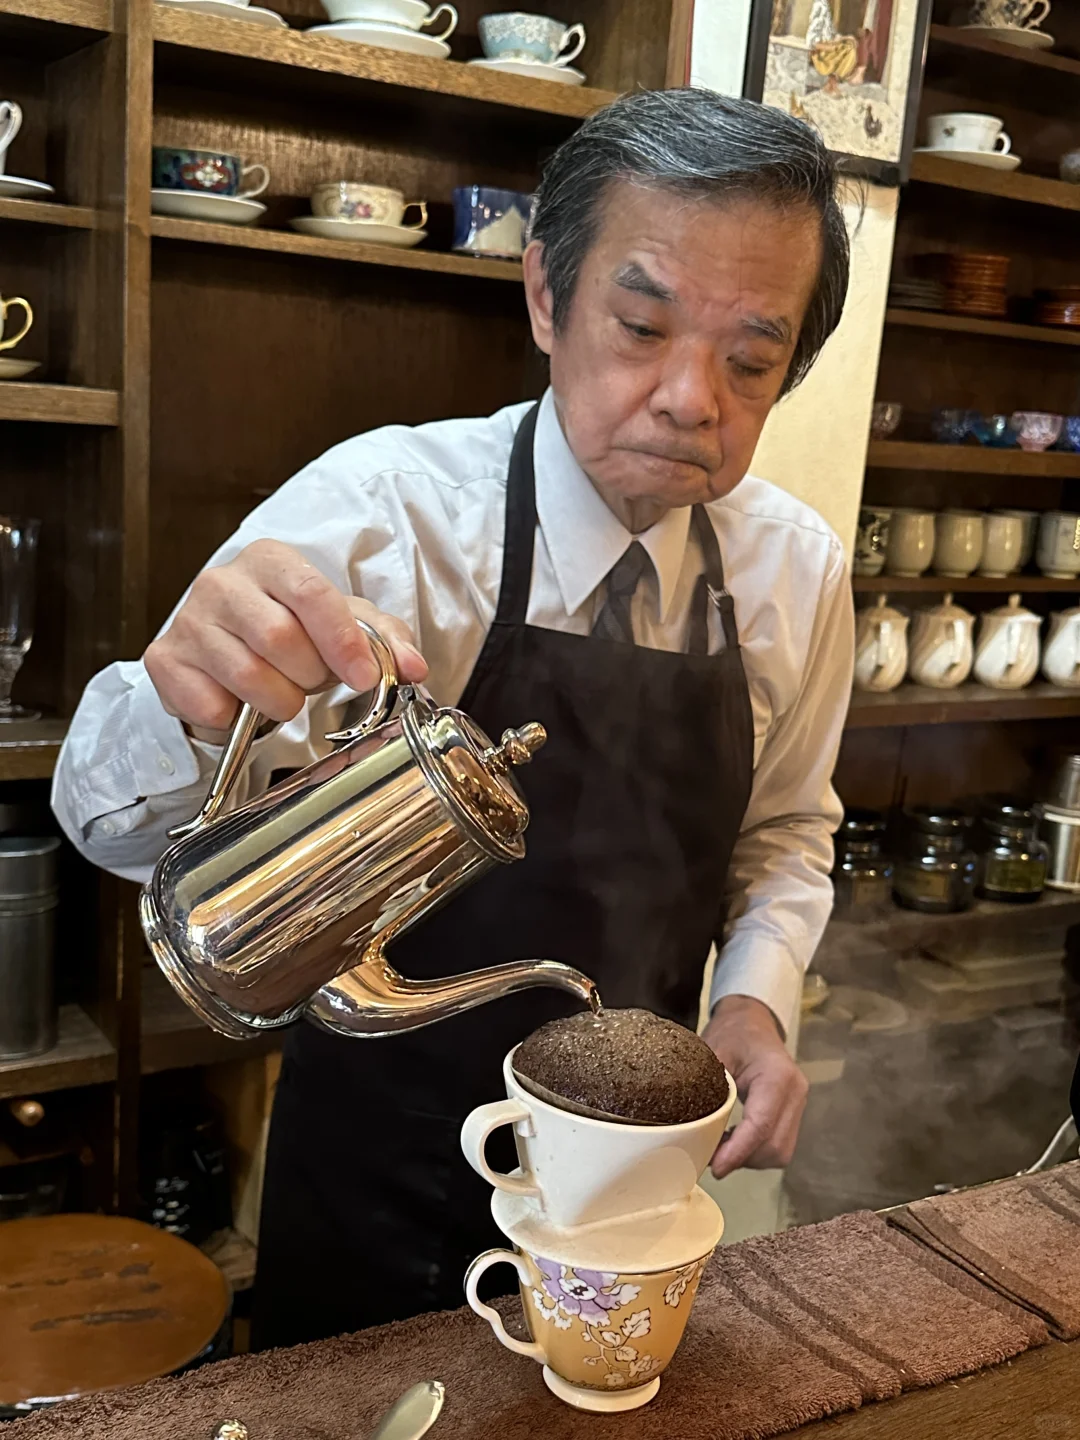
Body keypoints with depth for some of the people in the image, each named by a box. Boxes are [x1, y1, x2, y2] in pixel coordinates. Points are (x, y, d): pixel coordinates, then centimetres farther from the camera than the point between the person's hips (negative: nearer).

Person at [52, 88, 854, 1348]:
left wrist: (755, 998, -12)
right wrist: (190, 708, -46)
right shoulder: (377, 509, -21)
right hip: (385, 1164, -3)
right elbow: (114, 821, -24)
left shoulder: (799, 569, -8)